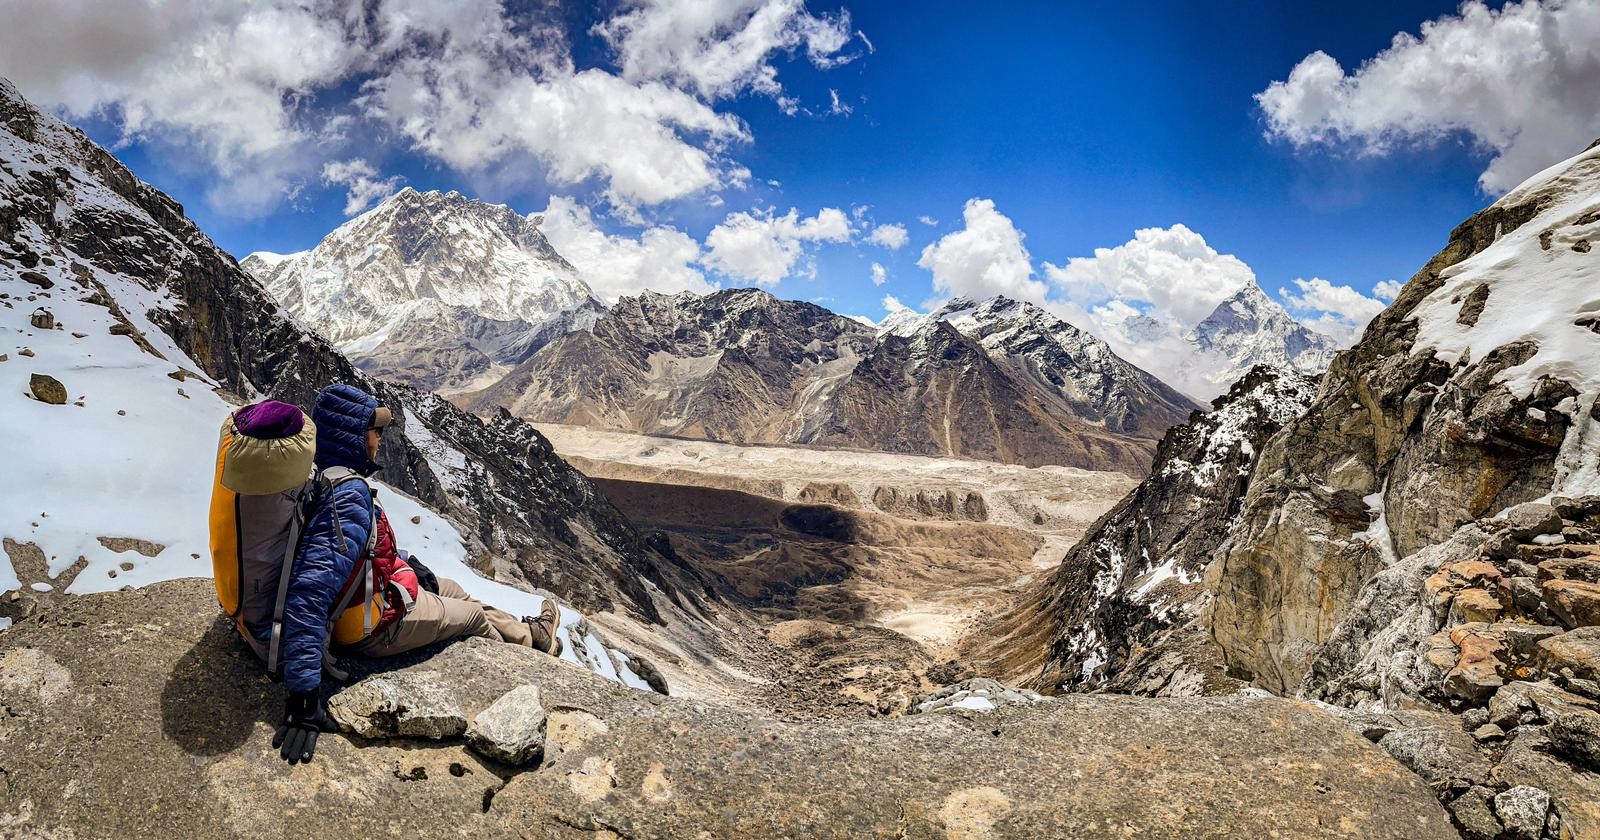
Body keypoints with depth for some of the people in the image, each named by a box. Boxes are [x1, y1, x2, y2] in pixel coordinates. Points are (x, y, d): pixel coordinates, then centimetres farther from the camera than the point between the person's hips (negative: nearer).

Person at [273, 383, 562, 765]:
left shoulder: (320, 475, -6)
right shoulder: (347, 496, -36)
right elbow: (309, 593, -43)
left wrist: (405, 562, 13)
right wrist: (303, 694, -45)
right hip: (376, 625, -9)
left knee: (452, 590, 26)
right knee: (474, 615, 15)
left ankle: (528, 632, 47)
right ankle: (528, 640, 45)